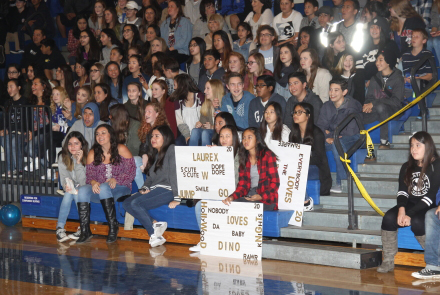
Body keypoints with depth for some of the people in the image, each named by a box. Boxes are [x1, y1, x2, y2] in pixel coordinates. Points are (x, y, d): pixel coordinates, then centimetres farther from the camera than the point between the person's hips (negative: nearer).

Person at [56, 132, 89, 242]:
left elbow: (83, 182, -19)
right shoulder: (63, 158, -4)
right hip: (71, 187, 2)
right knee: (68, 193, -31)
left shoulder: (87, 157, -14)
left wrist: (79, 162, -27)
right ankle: (60, 228, -34)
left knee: (77, 193, -33)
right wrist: (67, 186, -29)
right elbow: (64, 178, -5)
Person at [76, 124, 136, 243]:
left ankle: (113, 226, -24)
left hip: (120, 188, -3)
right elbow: (89, 175, 4)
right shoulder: (93, 153, 10)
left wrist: (116, 180, -20)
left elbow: (131, 171, -5)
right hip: (98, 188, 4)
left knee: (104, 188, -36)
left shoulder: (121, 149, 0)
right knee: (82, 190, -27)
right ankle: (85, 231, -27)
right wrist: (93, 182, -20)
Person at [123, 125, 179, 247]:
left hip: (167, 190, -9)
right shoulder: (155, 154, 25)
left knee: (136, 203, -26)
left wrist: (176, 198, -18)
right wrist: (144, 188, 1)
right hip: (154, 190, 9)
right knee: (126, 203, -11)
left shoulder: (171, 150, -2)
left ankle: (154, 233, -15)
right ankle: (155, 225, -15)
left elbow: (174, 173, -11)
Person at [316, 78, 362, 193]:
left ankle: (340, 182, -34)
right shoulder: (326, 106, 7)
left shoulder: (352, 106, -11)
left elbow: (350, 130, -15)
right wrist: (327, 137, -19)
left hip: (353, 139, -6)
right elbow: (320, 126, 2)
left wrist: (331, 133, -5)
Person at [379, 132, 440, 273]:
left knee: (416, 222, -36)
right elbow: (402, 191, 2)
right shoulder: (407, 167, 10)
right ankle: (388, 261, -17)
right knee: (389, 218, -24)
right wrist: (401, 209, -20)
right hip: (410, 204, 5)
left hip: (428, 208, -5)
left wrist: (410, 214, -23)